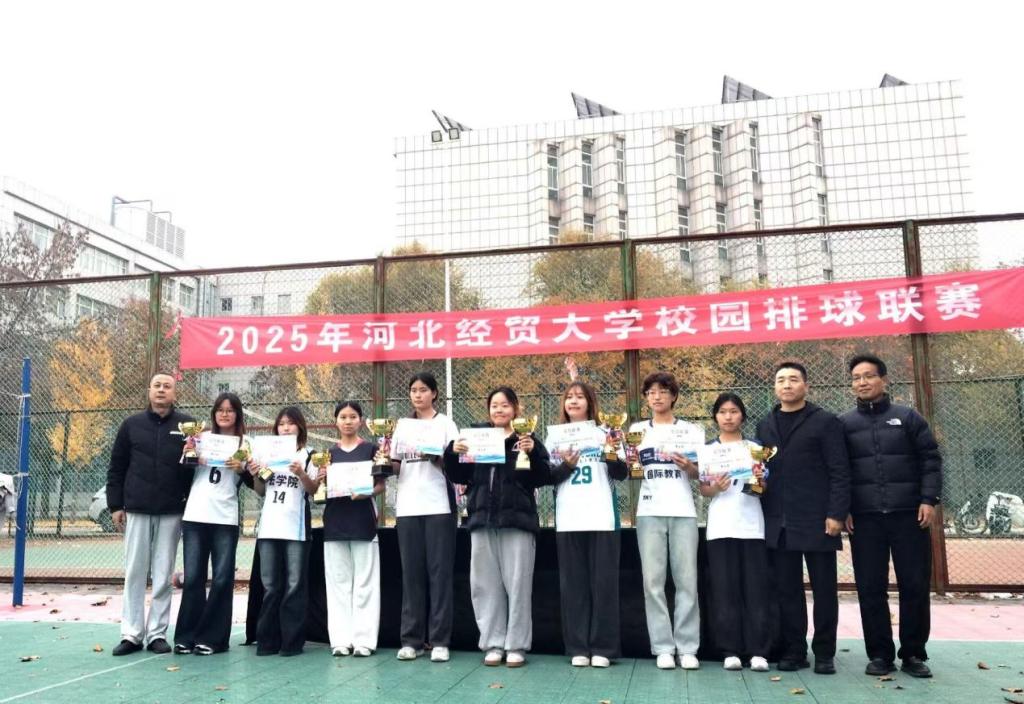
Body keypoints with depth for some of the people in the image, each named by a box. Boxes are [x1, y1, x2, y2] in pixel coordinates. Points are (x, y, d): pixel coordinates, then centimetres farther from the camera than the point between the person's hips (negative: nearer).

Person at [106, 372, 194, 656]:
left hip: (172, 512, -1)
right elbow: (116, 468, 8)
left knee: (163, 575, 4)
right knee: (134, 573, 3)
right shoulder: (132, 425, 7)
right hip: (136, 510, 1)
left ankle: (157, 633, 11)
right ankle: (131, 633, 11)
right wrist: (115, 505, 3)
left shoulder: (187, 425, 3)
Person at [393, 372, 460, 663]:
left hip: (438, 506, -3)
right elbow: (395, 469, 14)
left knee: (439, 573, -3)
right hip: (408, 507, 3)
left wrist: (432, 455, -19)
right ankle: (411, 640, 10)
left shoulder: (445, 424, 5)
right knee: (411, 574, 4)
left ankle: (439, 641, 1)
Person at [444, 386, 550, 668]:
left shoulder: (527, 441, 5)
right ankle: (493, 644, 15)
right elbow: (460, 477, 11)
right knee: (486, 585, 6)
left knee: (517, 584, 0)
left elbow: (543, 478, -3)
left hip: (517, 521, -3)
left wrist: (533, 453, -18)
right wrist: (452, 453, -5)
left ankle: (516, 646, 9)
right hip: (482, 520, 3)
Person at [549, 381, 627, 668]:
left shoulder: (604, 433, 7)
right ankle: (578, 648, 10)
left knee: (604, 582, 0)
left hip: (602, 518, -1)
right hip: (568, 520, 1)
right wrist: (566, 465, -14)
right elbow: (549, 477, 5)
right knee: (573, 583, 3)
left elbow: (621, 474, 2)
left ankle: (602, 648, 7)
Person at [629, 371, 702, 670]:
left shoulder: (691, 430, 10)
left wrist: (687, 465, -11)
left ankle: (687, 647, 6)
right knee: (653, 581, -2)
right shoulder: (637, 430, 12)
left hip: (683, 511, 0)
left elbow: (699, 474, 10)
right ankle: (663, 647, 5)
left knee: (686, 580, -2)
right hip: (649, 512, 1)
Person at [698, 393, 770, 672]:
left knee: (756, 588, -1)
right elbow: (702, 490, 7)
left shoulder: (755, 448, 10)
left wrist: (760, 480, -12)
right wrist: (715, 488, -15)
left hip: (752, 525, 0)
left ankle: (758, 651, 4)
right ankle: (730, 650, 7)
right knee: (725, 589, 0)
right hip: (720, 526, 0)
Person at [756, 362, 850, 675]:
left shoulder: (825, 422, 1)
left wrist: (836, 514, -12)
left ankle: (824, 653, 15)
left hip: (816, 520, -4)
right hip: (778, 522, 4)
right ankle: (793, 650, 16)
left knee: (824, 588, 5)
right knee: (787, 589, 7)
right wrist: (763, 515, 6)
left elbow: (840, 472, -4)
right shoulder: (765, 426, 15)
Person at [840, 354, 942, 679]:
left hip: (908, 514, 0)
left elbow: (930, 460, 4)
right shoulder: (844, 424, 9)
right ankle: (880, 654, 12)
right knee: (870, 588, 2)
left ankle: (913, 653, 15)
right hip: (864, 518, 1)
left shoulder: (908, 417, 7)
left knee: (915, 585, 2)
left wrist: (929, 499, -7)